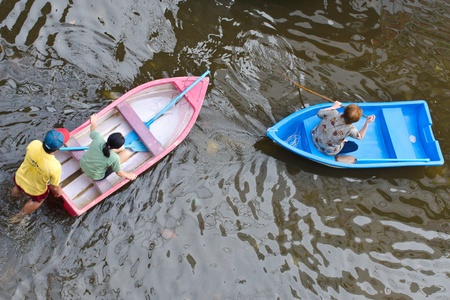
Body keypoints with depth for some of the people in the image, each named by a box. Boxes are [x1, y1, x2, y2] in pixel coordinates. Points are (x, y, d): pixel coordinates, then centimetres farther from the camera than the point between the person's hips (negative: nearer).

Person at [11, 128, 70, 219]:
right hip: (35, 190, -4)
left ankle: (15, 194, 77)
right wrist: (58, 191, -1)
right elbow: (54, 187, -24)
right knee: (37, 200, 35)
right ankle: (19, 216, 59)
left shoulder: (34, 144, -33)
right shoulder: (55, 167, -44)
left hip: (19, 178, 4)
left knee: (18, 189, 42)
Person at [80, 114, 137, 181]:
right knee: (127, 153, -9)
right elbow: (119, 173, -15)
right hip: (96, 176, -5)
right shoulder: (114, 158, -36)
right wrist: (128, 175, 7)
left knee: (122, 149, 6)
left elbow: (93, 131, -1)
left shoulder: (98, 138, -27)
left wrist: (93, 122, 21)